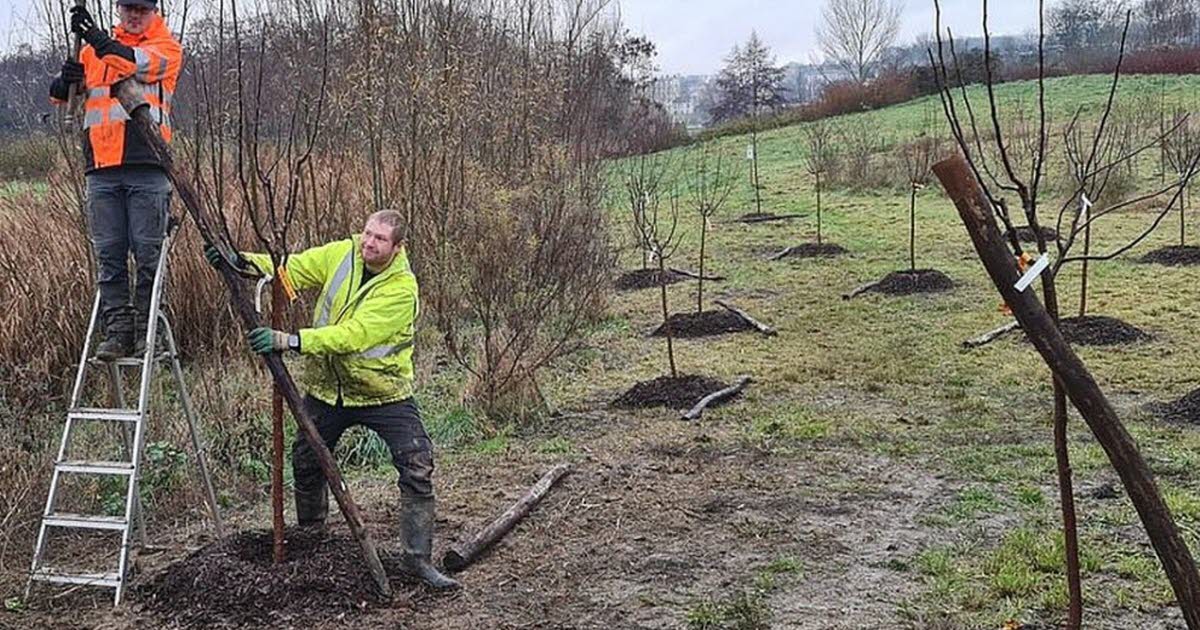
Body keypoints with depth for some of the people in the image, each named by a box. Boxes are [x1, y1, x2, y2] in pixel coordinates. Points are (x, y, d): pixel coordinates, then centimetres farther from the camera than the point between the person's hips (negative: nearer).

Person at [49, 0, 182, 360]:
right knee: (108, 254, 2)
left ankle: (147, 331, 6)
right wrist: (66, 82, -7)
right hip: (102, 171, 4)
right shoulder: (94, 50, 21)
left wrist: (101, 42, -28)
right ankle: (117, 331, 5)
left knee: (148, 253, -2)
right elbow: (59, 94, 17)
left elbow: (145, 64, -13)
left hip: (148, 170, -4)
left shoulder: (167, 48, 9)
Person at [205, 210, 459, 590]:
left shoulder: (401, 288, -25)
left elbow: (352, 335, -35)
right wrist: (242, 263, -26)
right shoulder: (342, 255, -7)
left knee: (417, 469, -13)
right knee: (305, 462, 15)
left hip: (383, 392, -5)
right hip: (327, 388, 5)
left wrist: (290, 341, -43)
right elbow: (292, 269, -8)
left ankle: (418, 559, 0)